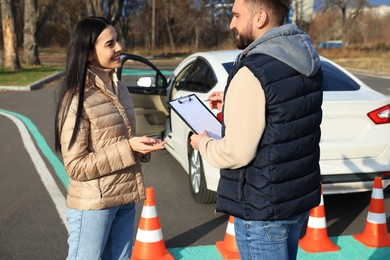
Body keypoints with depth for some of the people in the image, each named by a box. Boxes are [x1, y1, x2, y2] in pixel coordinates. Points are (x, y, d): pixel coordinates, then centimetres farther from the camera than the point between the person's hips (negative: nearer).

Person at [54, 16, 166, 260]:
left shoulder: (120, 89, 6)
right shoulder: (76, 100, -16)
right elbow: (75, 166, -18)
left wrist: (142, 146, -3)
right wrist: (128, 149, -23)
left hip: (126, 200, 7)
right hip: (93, 205, -7)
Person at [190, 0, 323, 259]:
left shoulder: (253, 72, -23)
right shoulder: (308, 62, 3)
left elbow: (237, 153, -23)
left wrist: (204, 144, -3)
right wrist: (232, 105, 14)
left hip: (263, 209, -8)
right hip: (302, 196, 9)